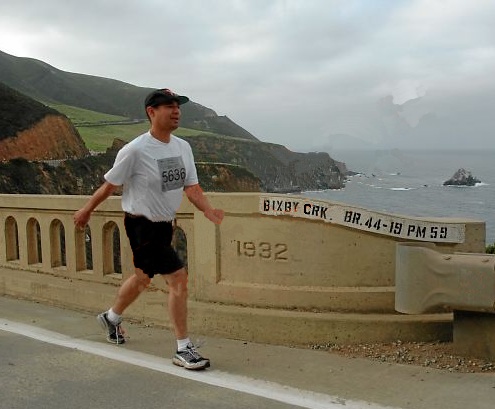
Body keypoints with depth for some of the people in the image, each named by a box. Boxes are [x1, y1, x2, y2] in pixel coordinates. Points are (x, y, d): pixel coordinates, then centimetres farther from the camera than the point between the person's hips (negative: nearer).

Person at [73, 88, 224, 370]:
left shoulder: (183, 147, 2)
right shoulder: (135, 150, -19)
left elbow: (191, 186, 1)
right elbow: (110, 185, -7)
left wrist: (208, 209, -17)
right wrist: (87, 210, 5)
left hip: (164, 224, 8)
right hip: (142, 224, -8)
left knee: (143, 278, 24)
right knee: (178, 278, -14)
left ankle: (112, 318, 51)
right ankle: (184, 350, -3)